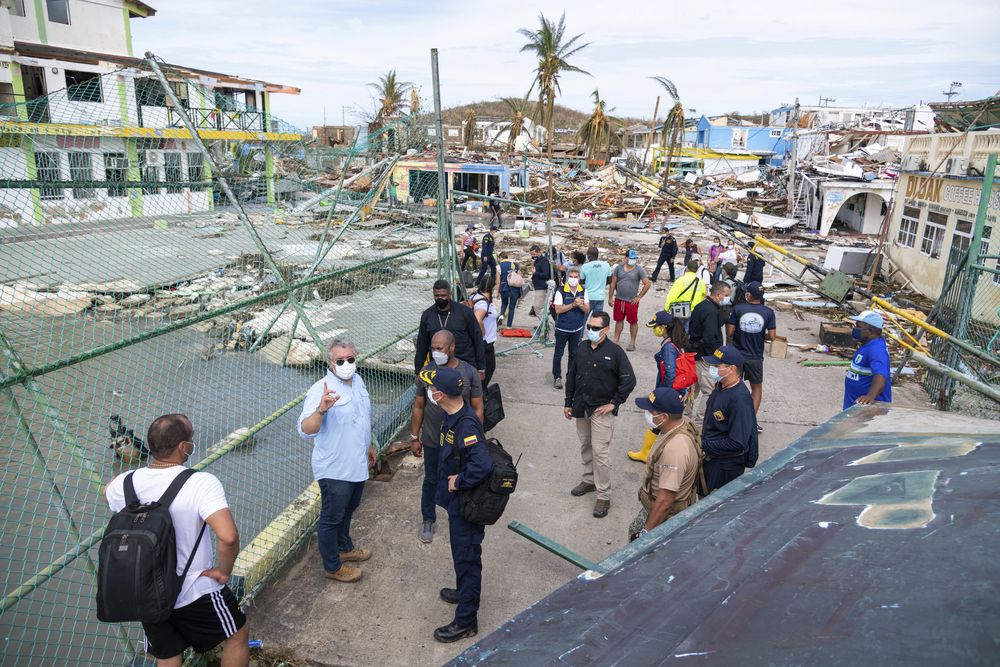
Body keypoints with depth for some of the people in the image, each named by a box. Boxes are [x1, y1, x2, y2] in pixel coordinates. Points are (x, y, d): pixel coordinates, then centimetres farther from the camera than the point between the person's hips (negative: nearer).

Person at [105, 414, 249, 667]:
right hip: (196, 594, -5)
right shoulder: (202, 483, -28)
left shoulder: (125, 483, -11)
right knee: (237, 635, 22)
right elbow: (228, 536, -39)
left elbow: (108, 492, 16)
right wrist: (224, 570, -22)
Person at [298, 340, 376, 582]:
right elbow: (306, 430, -33)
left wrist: (368, 446, 23)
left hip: (357, 465, 8)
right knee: (331, 517, 10)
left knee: (348, 510, 27)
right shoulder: (321, 389, -24)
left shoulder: (358, 381, 1)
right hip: (334, 470, -8)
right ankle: (333, 566, 27)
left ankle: (344, 547, 48)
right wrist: (321, 410, -51)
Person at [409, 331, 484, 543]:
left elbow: (477, 408, -6)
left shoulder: (469, 372, -13)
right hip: (432, 441, 1)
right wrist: (414, 438, 3)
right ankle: (428, 520, 38)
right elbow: (418, 407, 1)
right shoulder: (426, 372, -8)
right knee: (431, 480, 17)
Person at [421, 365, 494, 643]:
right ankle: (464, 592, 50)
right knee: (461, 552, 27)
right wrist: (452, 481, 10)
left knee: (467, 556, 6)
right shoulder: (453, 416, -2)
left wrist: (459, 481, -27)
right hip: (457, 499, 9)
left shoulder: (466, 426, -32)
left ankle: (466, 620, 22)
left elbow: (483, 465, -41)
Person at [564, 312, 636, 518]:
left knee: (600, 452, -6)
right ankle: (589, 480, 38)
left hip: (601, 410, -6)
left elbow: (629, 380, -11)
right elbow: (571, 375, 12)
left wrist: (613, 403, -11)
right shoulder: (582, 347, 5)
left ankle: (603, 496, 3)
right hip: (581, 408, 6)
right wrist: (569, 403, 11)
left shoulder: (615, 352, -12)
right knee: (585, 447, 18)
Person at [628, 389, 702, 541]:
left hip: (666, 516, -9)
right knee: (634, 532, 24)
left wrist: (646, 532, -24)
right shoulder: (682, 422, -9)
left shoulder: (674, 449, -37)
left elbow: (665, 500, -33)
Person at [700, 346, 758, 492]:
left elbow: (737, 443, -30)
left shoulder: (740, 399, -29)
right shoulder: (720, 386, 0)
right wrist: (703, 440, 7)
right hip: (710, 457, 9)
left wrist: (704, 446, -22)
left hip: (727, 466, -8)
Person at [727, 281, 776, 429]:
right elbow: (771, 336, -6)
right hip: (755, 357, 1)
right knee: (757, 387, 18)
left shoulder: (737, 309, -11)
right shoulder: (768, 312, -7)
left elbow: (729, 333, -9)